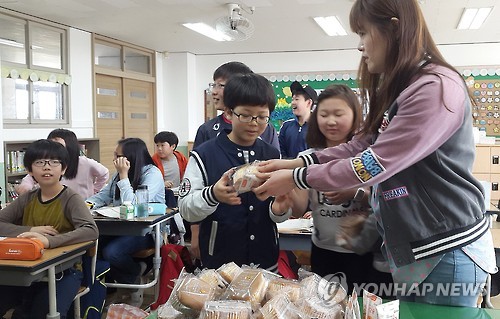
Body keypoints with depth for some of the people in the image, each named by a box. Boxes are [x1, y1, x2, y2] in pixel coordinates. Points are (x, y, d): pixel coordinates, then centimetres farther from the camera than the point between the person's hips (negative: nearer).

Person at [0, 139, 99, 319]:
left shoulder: (71, 198, -11)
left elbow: (91, 231, -27)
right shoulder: (27, 199, 5)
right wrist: (30, 230, -18)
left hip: (64, 270, -3)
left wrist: (49, 241, -41)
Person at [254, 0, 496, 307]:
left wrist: (296, 178, -16)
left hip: (447, 249, -9)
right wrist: (297, 162, -4)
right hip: (411, 247, 9)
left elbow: (374, 164, -23)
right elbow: (362, 146, 7)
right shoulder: (398, 88, 12)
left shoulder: (437, 88, -21)